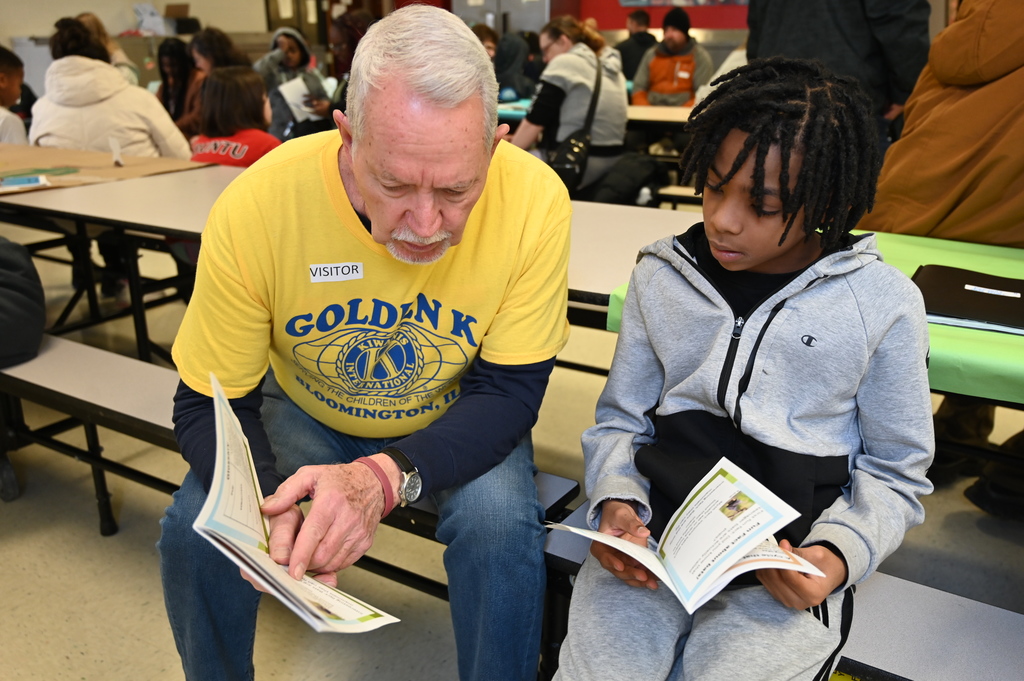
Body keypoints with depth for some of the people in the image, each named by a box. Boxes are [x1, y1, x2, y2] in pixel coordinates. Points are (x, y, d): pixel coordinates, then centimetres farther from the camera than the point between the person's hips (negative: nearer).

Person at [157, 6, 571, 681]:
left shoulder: (534, 200, -28)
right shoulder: (256, 206, -27)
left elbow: (508, 390, -20)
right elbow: (208, 405, -15)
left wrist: (385, 476, -38)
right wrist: (266, 508, -37)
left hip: (455, 422, 0)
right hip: (304, 410, 1)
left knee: (500, 519, -28)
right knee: (194, 528, -19)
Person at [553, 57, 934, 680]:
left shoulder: (881, 301, -3)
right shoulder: (661, 275, 4)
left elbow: (894, 471, 5)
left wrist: (839, 553, -12)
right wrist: (615, 501, -8)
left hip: (785, 571, -1)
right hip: (652, 538, 2)